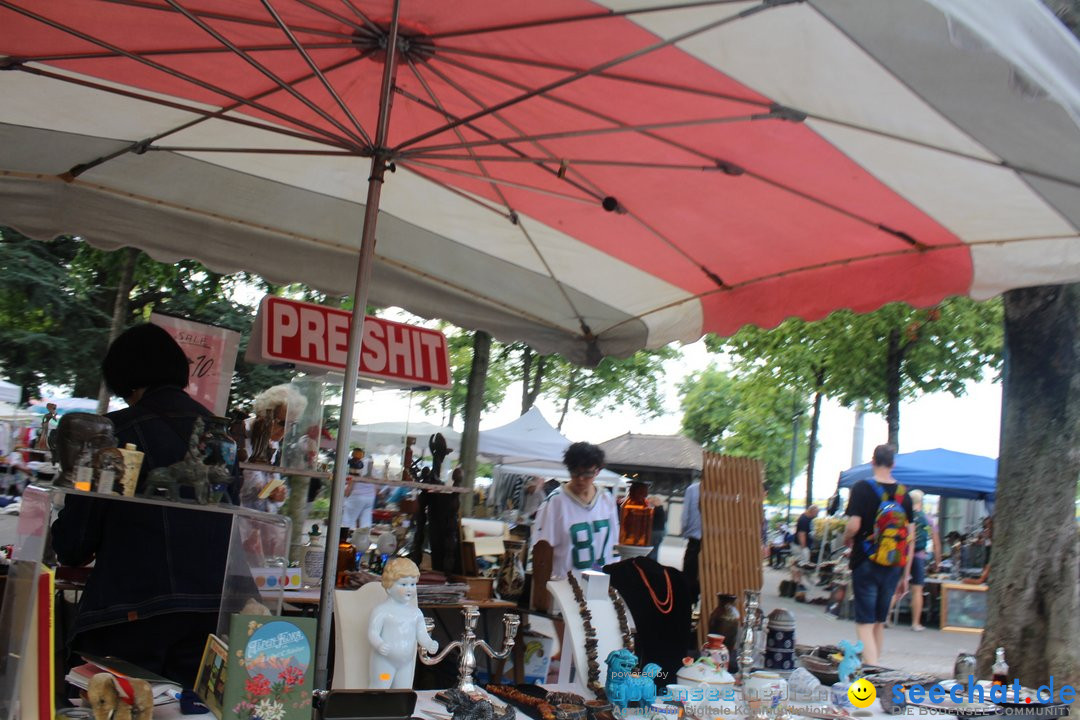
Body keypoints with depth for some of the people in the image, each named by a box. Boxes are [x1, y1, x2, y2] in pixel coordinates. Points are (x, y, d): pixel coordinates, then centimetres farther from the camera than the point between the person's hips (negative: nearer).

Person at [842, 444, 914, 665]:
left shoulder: (862, 488, -9)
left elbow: (854, 525, -18)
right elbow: (910, 536, 5)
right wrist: (905, 574, 11)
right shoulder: (904, 493, 4)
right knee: (879, 623, 17)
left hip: (866, 564, -4)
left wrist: (846, 539, 6)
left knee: (864, 623, -2)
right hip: (893, 567, 5)